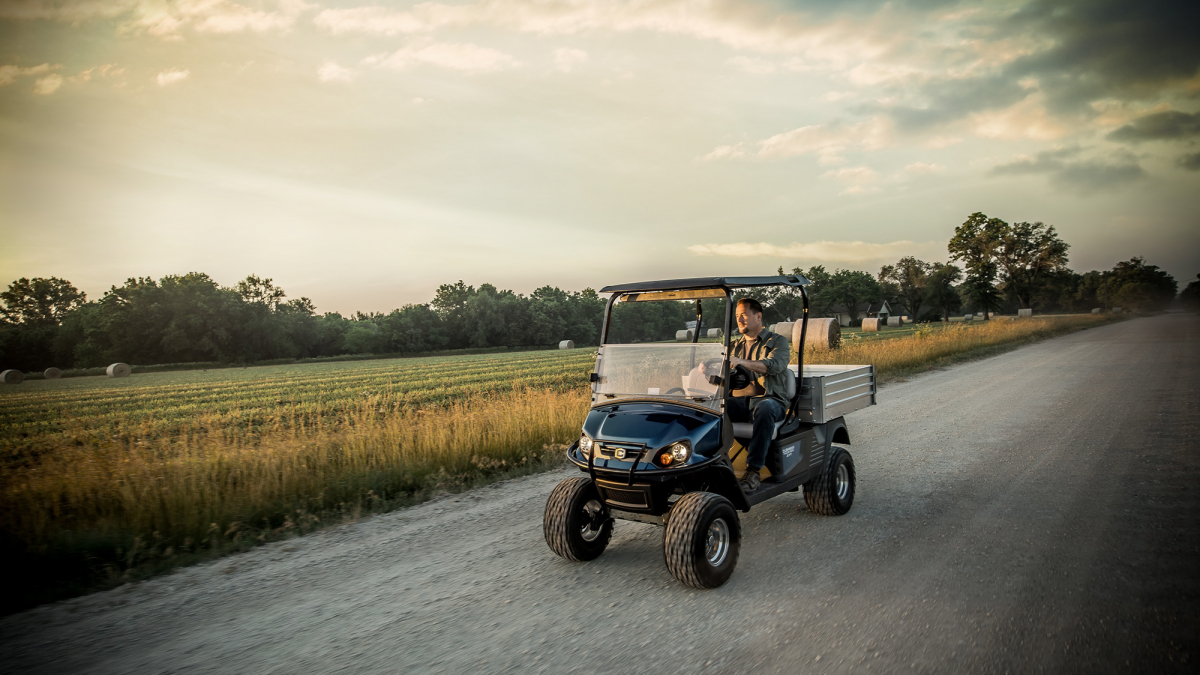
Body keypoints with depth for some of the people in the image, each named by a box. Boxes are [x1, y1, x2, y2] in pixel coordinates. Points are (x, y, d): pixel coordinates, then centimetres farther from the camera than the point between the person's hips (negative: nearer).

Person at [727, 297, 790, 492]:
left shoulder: (777, 342, 8)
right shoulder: (734, 346, 25)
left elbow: (774, 365, -14)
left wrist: (741, 362, -32)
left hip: (770, 399, -4)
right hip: (739, 401, 4)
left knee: (764, 409, -40)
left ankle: (753, 472, -41)